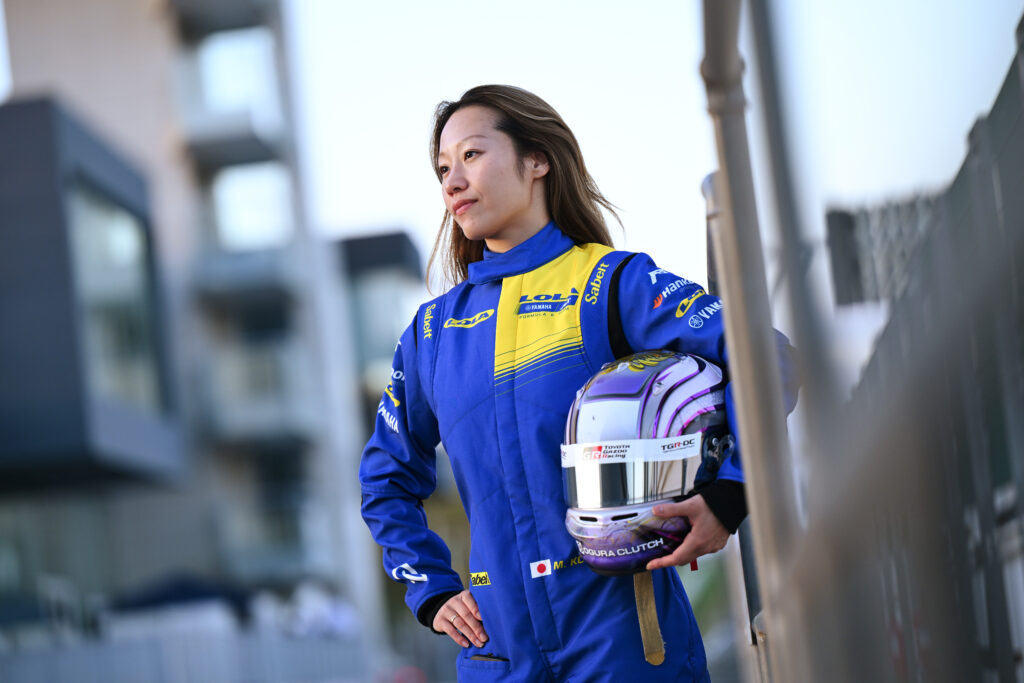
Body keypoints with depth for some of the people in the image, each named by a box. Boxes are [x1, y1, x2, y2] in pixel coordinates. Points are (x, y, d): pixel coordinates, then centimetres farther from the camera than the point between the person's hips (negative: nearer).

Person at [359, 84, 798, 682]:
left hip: (621, 632, -4)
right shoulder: (434, 330, 12)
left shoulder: (611, 284, -3)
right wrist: (432, 593, 11)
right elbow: (387, 479, 23)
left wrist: (728, 496, -26)